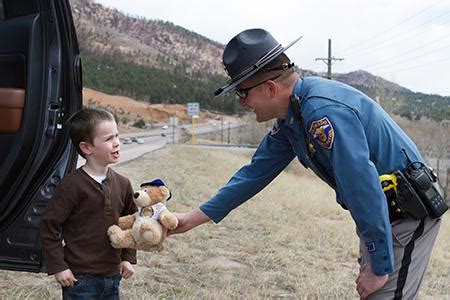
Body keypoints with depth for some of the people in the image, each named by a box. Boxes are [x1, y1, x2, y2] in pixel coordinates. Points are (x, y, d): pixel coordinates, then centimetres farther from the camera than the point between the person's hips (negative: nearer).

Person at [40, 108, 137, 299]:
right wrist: (57, 267, -11)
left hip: (113, 276, 6)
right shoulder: (72, 185, -14)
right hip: (80, 278, -6)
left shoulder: (122, 184, 3)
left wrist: (128, 258, 11)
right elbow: (49, 225, -11)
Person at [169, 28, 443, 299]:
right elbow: (257, 172, 10)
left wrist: (379, 267, -22)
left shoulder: (325, 113, -29)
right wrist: (195, 218, 10)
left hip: (407, 216, -10)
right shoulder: (291, 117, 2)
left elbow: (365, 190, -30)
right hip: (383, 214, 10)